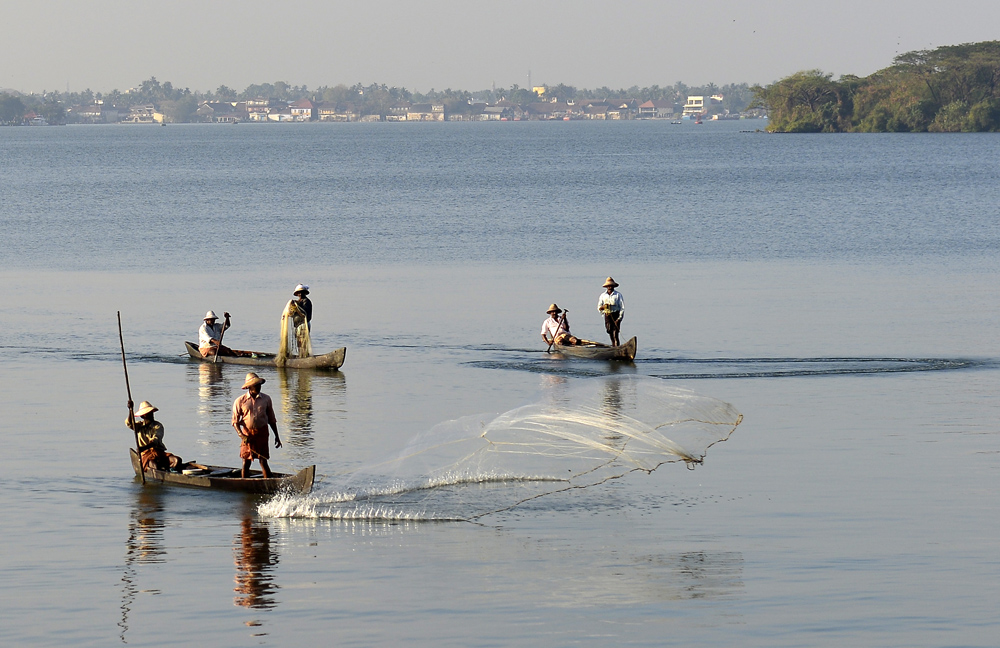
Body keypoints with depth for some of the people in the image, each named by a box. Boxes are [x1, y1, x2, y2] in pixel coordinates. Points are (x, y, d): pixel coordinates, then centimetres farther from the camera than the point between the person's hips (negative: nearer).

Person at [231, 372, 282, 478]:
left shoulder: (266, 399, 4)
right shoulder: (240, 401, -3)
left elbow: (271, 420, 12)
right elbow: (235, 422, -3)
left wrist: (276, 437, 11)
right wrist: (242, 436, -17)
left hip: (262, 433, 1)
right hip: (247, 433, -1)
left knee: (263, 461, -3)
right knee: (246, 462, 2)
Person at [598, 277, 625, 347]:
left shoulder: (618, 295, -1)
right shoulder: (603, 295, 11)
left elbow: (622, 308, -4)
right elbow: (599, 308, 11)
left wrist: (619, 318, -13)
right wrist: (603, 307, -14)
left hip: (616, 316, -4)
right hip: (607, 316, 4)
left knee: (615, 334, -13)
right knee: (611, 334, 6)